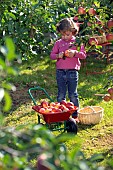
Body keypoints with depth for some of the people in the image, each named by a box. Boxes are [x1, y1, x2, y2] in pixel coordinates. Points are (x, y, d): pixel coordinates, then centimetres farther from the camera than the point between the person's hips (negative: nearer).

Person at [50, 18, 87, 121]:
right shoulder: (58, 43, 9)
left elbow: (83, 55, 1)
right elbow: (51, 55, 9)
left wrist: (75, 53, -17)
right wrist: (58, 55, -12)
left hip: (72, 71, -2)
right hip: (60, 71, 2)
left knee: (73, 95, 4)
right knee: (61, 95, 7)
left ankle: (75, 115, 14)